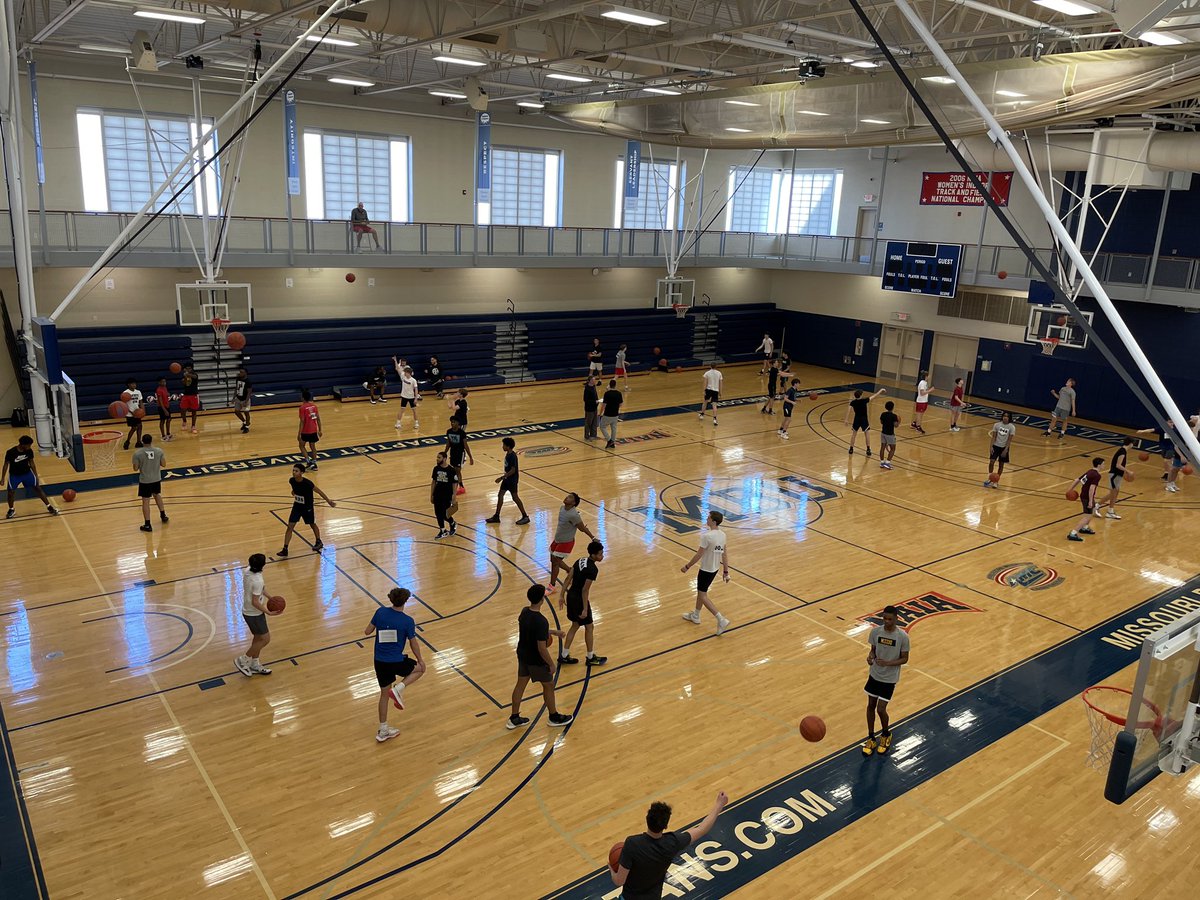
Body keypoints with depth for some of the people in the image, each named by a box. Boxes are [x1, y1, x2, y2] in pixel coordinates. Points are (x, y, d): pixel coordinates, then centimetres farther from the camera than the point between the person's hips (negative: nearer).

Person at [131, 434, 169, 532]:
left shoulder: (137, 453, -15)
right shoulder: (159, 451, -8)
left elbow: (135, 469, -9)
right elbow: (163, 464, 2)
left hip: (144, 480, -3)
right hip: (157, 479, 3)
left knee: (145, 501, 3)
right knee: (157, 495, 28)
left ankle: (147, 525, 4)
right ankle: (163, 515, 38)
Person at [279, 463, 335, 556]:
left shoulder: (307, 483, -29)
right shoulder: (291, 481, -14)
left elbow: (319, 491, -15)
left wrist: (329, 501, -9)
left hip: (308, 507, -4)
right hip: (297, 506, 4)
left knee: (312, 525, 18)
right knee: (290, 526, -4)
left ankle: (318, 542, 42)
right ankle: (285, 549, 1)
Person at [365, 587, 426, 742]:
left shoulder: (380, 612, -7)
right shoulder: (408, 621, -15)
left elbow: (367, 632, 2)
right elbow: (413, 644, -5)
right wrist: (420, 660, 11)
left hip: (380, 661, 4)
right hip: (397, 662, -4)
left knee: (384, 694, 20)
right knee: (420, 668, 23)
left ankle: (383, 731, 27)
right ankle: (399, 688, 2)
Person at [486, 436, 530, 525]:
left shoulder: (512, 456, -23)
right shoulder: (508, 454, 5)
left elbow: (513, 470, -26)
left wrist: (501, 477, -25)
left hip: (512, 480, -10)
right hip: (507, 479, 10)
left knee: (515, 498, -2)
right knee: (500, 495, 10)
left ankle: (525, 517, 9)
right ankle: (496, 516, 18)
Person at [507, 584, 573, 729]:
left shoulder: (524, 612, -7)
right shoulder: (540, 621, -33)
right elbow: (542, 648, -28)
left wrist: (552, 632, 20)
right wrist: (551, 664, -13)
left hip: (522, 655, 7)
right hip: (536, 660, -7)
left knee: (520, 684, 20)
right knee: (548, 686, 14)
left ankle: (514, 719, 32)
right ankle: (554, 718, 33)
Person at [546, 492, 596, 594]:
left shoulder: (573, 515, -28)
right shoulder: (562, 508, -4)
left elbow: (583, 528, -17)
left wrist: (593, 538, -10)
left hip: (566, 542, -8)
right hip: (557, 540, 8)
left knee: (555, 562, -3)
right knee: (554, 560, 15)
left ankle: (552, 586, 12)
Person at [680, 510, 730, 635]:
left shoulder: (707, 536, -26)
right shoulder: (722, 535, -2)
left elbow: (698, 555, -20)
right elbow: (725, 555, 4)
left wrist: (687, 566, -7)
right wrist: (726, 572, 12)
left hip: (706, 570, -8)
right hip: (715, 569, 8)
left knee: (703, 596, 4)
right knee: (700, 591, 24)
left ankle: (721, 620, -4)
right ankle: (695, 616, 39)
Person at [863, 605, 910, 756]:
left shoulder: (902, 636, -19)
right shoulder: (875, 631, -10)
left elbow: (904, 659, -10)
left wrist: (888, 663, -26)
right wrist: (870, 657, -20)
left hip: (890, 678, -3)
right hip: (874, 674, 4)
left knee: (881, 709, -3)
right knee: (871, 706, 11)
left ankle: (886, 735, 27)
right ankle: (871, 739, 29)